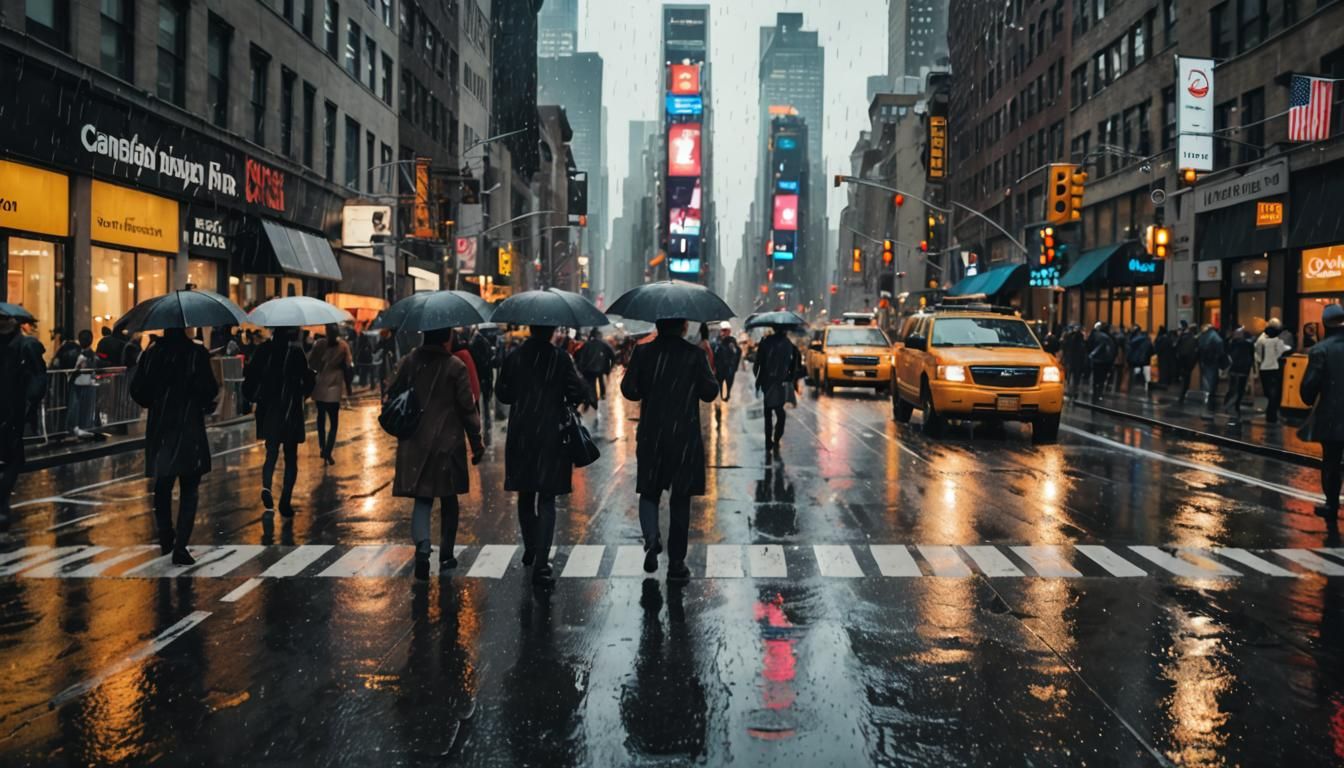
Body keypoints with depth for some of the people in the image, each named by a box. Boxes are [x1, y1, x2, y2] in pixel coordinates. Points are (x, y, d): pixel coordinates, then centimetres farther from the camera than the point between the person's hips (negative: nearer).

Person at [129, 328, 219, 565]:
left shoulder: (151, 353, 1)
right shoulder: (197, 353, -11)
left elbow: (137, 389, 0)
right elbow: (208, 389, -16)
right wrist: (207, 403, 7)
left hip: (159, 428, 4)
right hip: (189, 429, -4)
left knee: (162, 486, 19)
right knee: (189, 490, 2)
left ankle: (165, 538, 31)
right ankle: (180, 547, -6)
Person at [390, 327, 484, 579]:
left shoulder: (409, 362, 0)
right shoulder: (455, 366, -10)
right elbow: (467, 407, -8)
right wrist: (476, 443, 0)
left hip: (415, 443, 2)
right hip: (448, 442, -2)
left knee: (422, 498, 7)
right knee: (448, 500, 13)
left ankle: (422, 548, -17)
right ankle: (446, 556, 19)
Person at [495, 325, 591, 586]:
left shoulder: (514, 357, -1)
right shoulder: (561, 358, -10)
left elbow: (502, 393, 4)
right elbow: (578, 394, -12)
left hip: (520, 435, 3)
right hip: (551, 435, -3)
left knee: (525, 496, 20)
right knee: (546, 500, -1)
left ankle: (530, 550, 36)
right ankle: (541, 565, -9)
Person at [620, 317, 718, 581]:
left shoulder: (643, 352, -2)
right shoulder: (694, 354, -7)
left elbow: (628, 389, -4)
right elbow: (710, 393, -6)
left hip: (651, 435, 1)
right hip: (685, 436, -1)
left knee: (649, 491, 16)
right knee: (680, 499, 7)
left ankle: (651, 540, -9)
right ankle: (676, 563, 10)